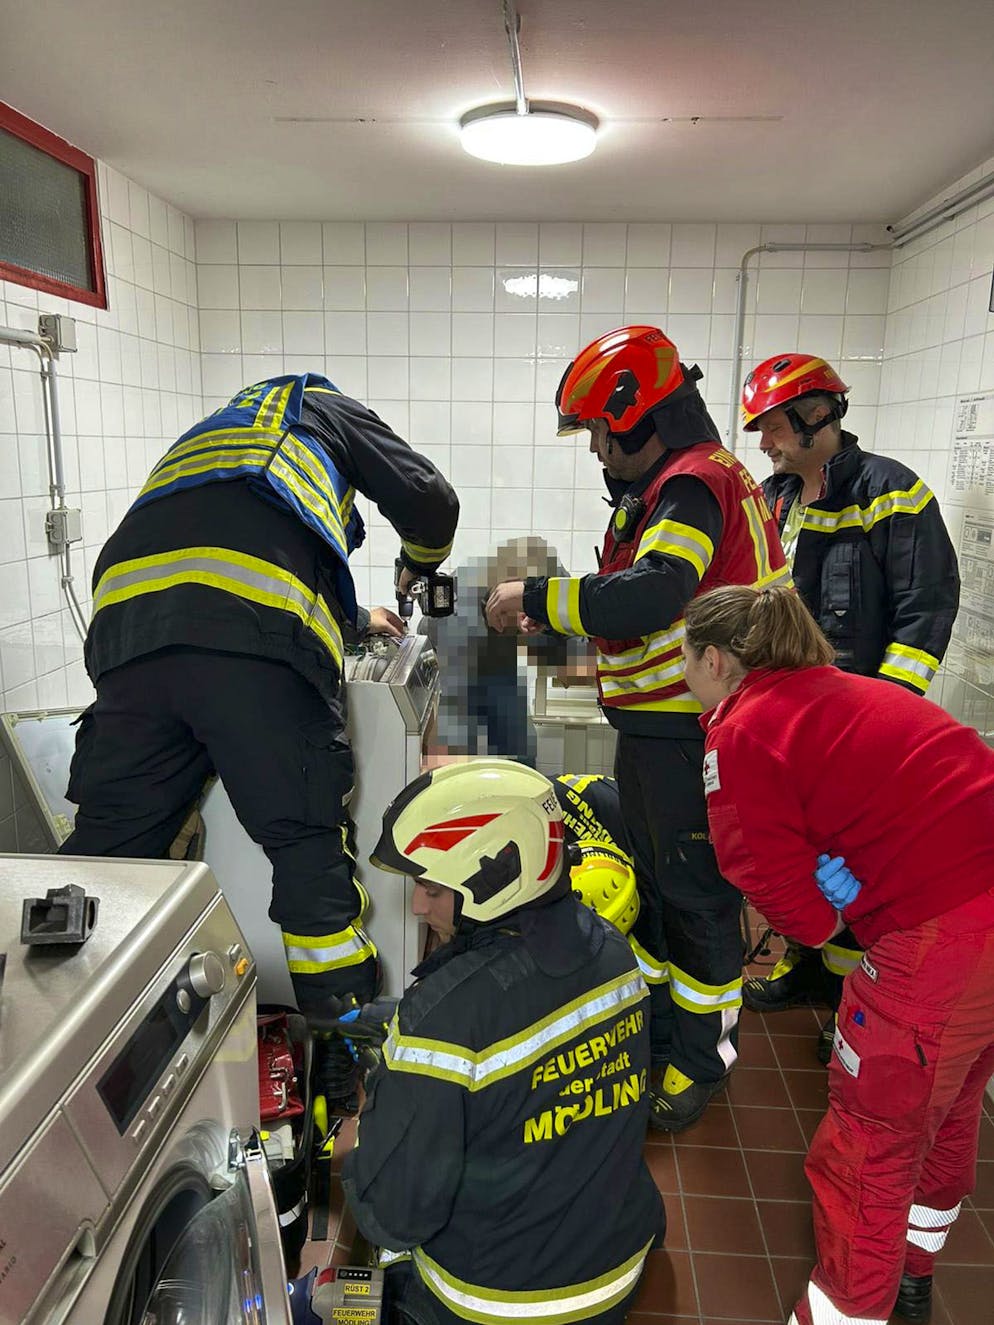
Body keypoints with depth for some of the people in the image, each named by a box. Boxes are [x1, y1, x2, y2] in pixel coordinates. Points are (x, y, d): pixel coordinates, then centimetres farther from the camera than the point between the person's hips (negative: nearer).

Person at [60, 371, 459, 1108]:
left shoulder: (204, 439, 44)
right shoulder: (320, 406, 29)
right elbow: (430, 501, 20)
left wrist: (352, 616, 56)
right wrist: (417, 568, 43)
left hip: (129, 626, 6)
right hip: (256, 643, -5)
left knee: (108, 845, 10)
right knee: (310, 851, 1)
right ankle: (357, 1073, 11)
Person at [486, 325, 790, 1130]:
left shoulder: (695, 483, -18)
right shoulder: (665, 484, 16)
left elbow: (650, 595, -34)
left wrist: (536, 596, -24)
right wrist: (553, 616, 8)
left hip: (692, 737, -10)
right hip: (655, 729, 11)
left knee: (698, 897, 5)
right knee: (648, 883, 22)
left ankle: (702, 1061, 25)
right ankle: (652, 1026, 41)